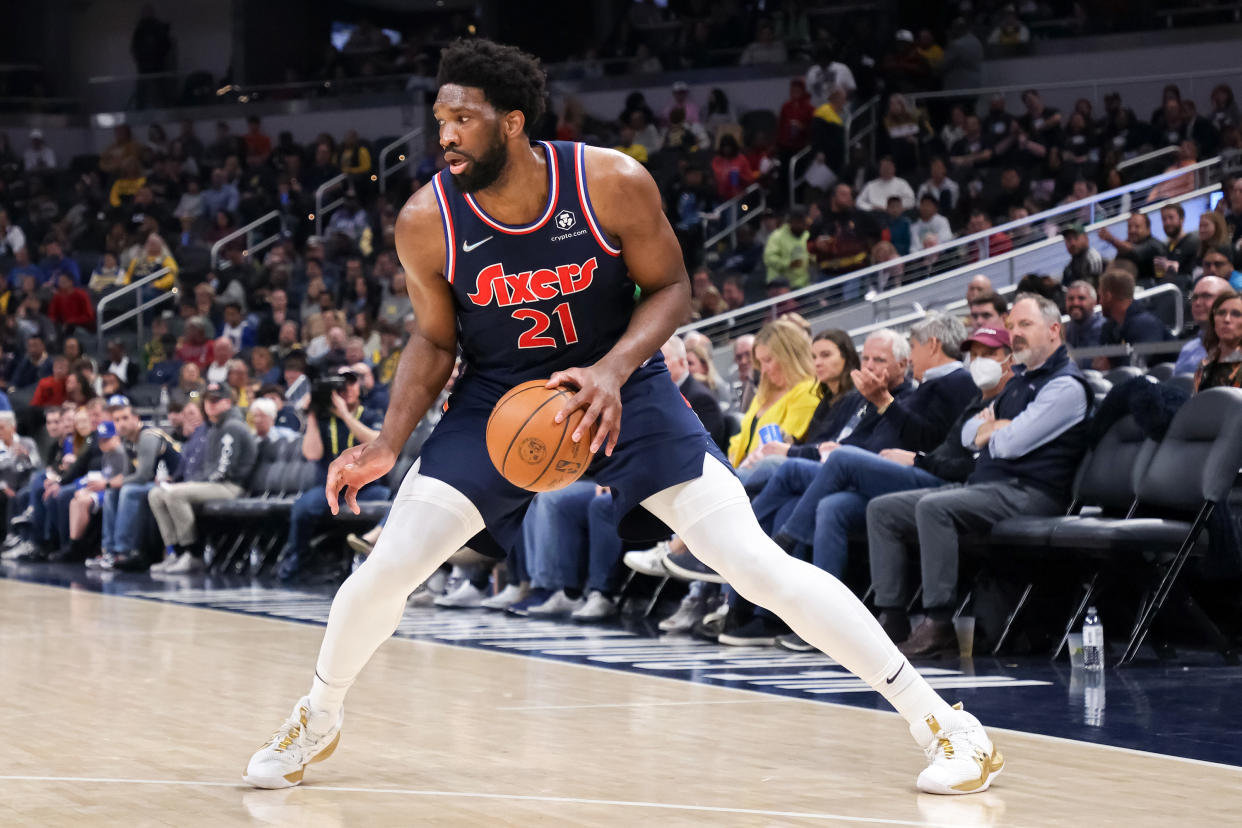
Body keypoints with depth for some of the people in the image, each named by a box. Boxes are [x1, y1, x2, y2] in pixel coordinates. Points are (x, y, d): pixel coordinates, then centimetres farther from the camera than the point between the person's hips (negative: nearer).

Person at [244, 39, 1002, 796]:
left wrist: (612, 371, -26)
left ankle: (939, 720, -5)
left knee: (757, 563, -13)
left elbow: (670, 288, -8)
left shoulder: (613, 184, -23)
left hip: (621, 386, -2)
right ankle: (317, 721, 23)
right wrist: (389, 444, -14)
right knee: (385, 569, -9)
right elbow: (435, 341, 0)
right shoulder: (427, 222, -17)